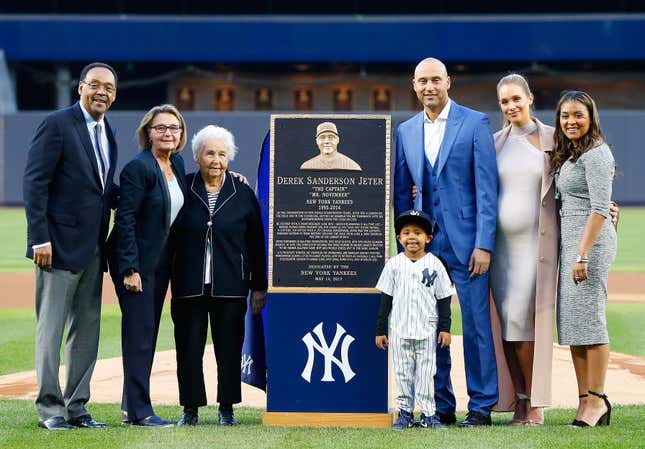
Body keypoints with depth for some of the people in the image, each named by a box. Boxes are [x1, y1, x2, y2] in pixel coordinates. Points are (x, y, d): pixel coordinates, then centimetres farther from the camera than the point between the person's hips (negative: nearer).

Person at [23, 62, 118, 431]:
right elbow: (35, 183, -12)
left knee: (87, 330, 10)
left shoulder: (107, 132, 14)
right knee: (51, 330, -2)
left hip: (93, 248, 8)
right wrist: (40, 238, -17)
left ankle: (76, 406, 17)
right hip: (61, 244, -8)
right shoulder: (57, 124, -8)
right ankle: (50, 409, 3)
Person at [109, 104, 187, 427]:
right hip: (137, 262, -8)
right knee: (139, 336, -6)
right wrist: (129, 269, -20)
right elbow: (125, 219, -17)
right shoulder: (138, 167, -14)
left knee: (148, 336, 11)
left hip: (161, 263, 8)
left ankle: (132, 407, 18)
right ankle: (139, 411, -3)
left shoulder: (177, 164, 9)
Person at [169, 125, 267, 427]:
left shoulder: (242, 193, 4)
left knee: (229, 347, 4)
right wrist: (165, 278, 3)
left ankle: (227, 408, 14)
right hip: (189, 285, 0)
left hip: (230, 286, 0)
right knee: (189, 346, 3)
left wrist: (259, 286, 4)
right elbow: (168, 237, 7)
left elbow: (256, 243, 6)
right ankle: (191, 408, 13)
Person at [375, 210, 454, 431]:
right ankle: (405, 412, 13)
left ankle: (428, 413, 9)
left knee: (426, 372, 2)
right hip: (399, 330, 1)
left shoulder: (434, 264, 0)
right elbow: (386, 299, 5)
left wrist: (445, 328, -1)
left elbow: (444, 298, 3)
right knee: (402, 373, 5)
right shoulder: (394, 264, 2)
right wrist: (381, 330, 3)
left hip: (427, 330, -1)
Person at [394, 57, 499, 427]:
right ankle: (441, 406, 14)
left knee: (476, 324, -2)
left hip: (466, 241, -4)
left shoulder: (475, 123, -2)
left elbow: (487, 187, -6)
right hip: (424, 244, 4)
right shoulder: (406, 131, 12)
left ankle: (481, 407, 5)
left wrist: (484, 244, -12)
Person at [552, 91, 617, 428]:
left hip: (591, 239, -9)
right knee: (572, 321, 6)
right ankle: (585, 400, 9)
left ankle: (597, 400, -5)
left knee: (589, 318, -9)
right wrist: (574, 252, 12)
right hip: (570, 241, 10)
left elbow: (599, 209, -17)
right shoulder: (568, 156, 19)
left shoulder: (595, 154, -10)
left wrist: (583, 254, -21)